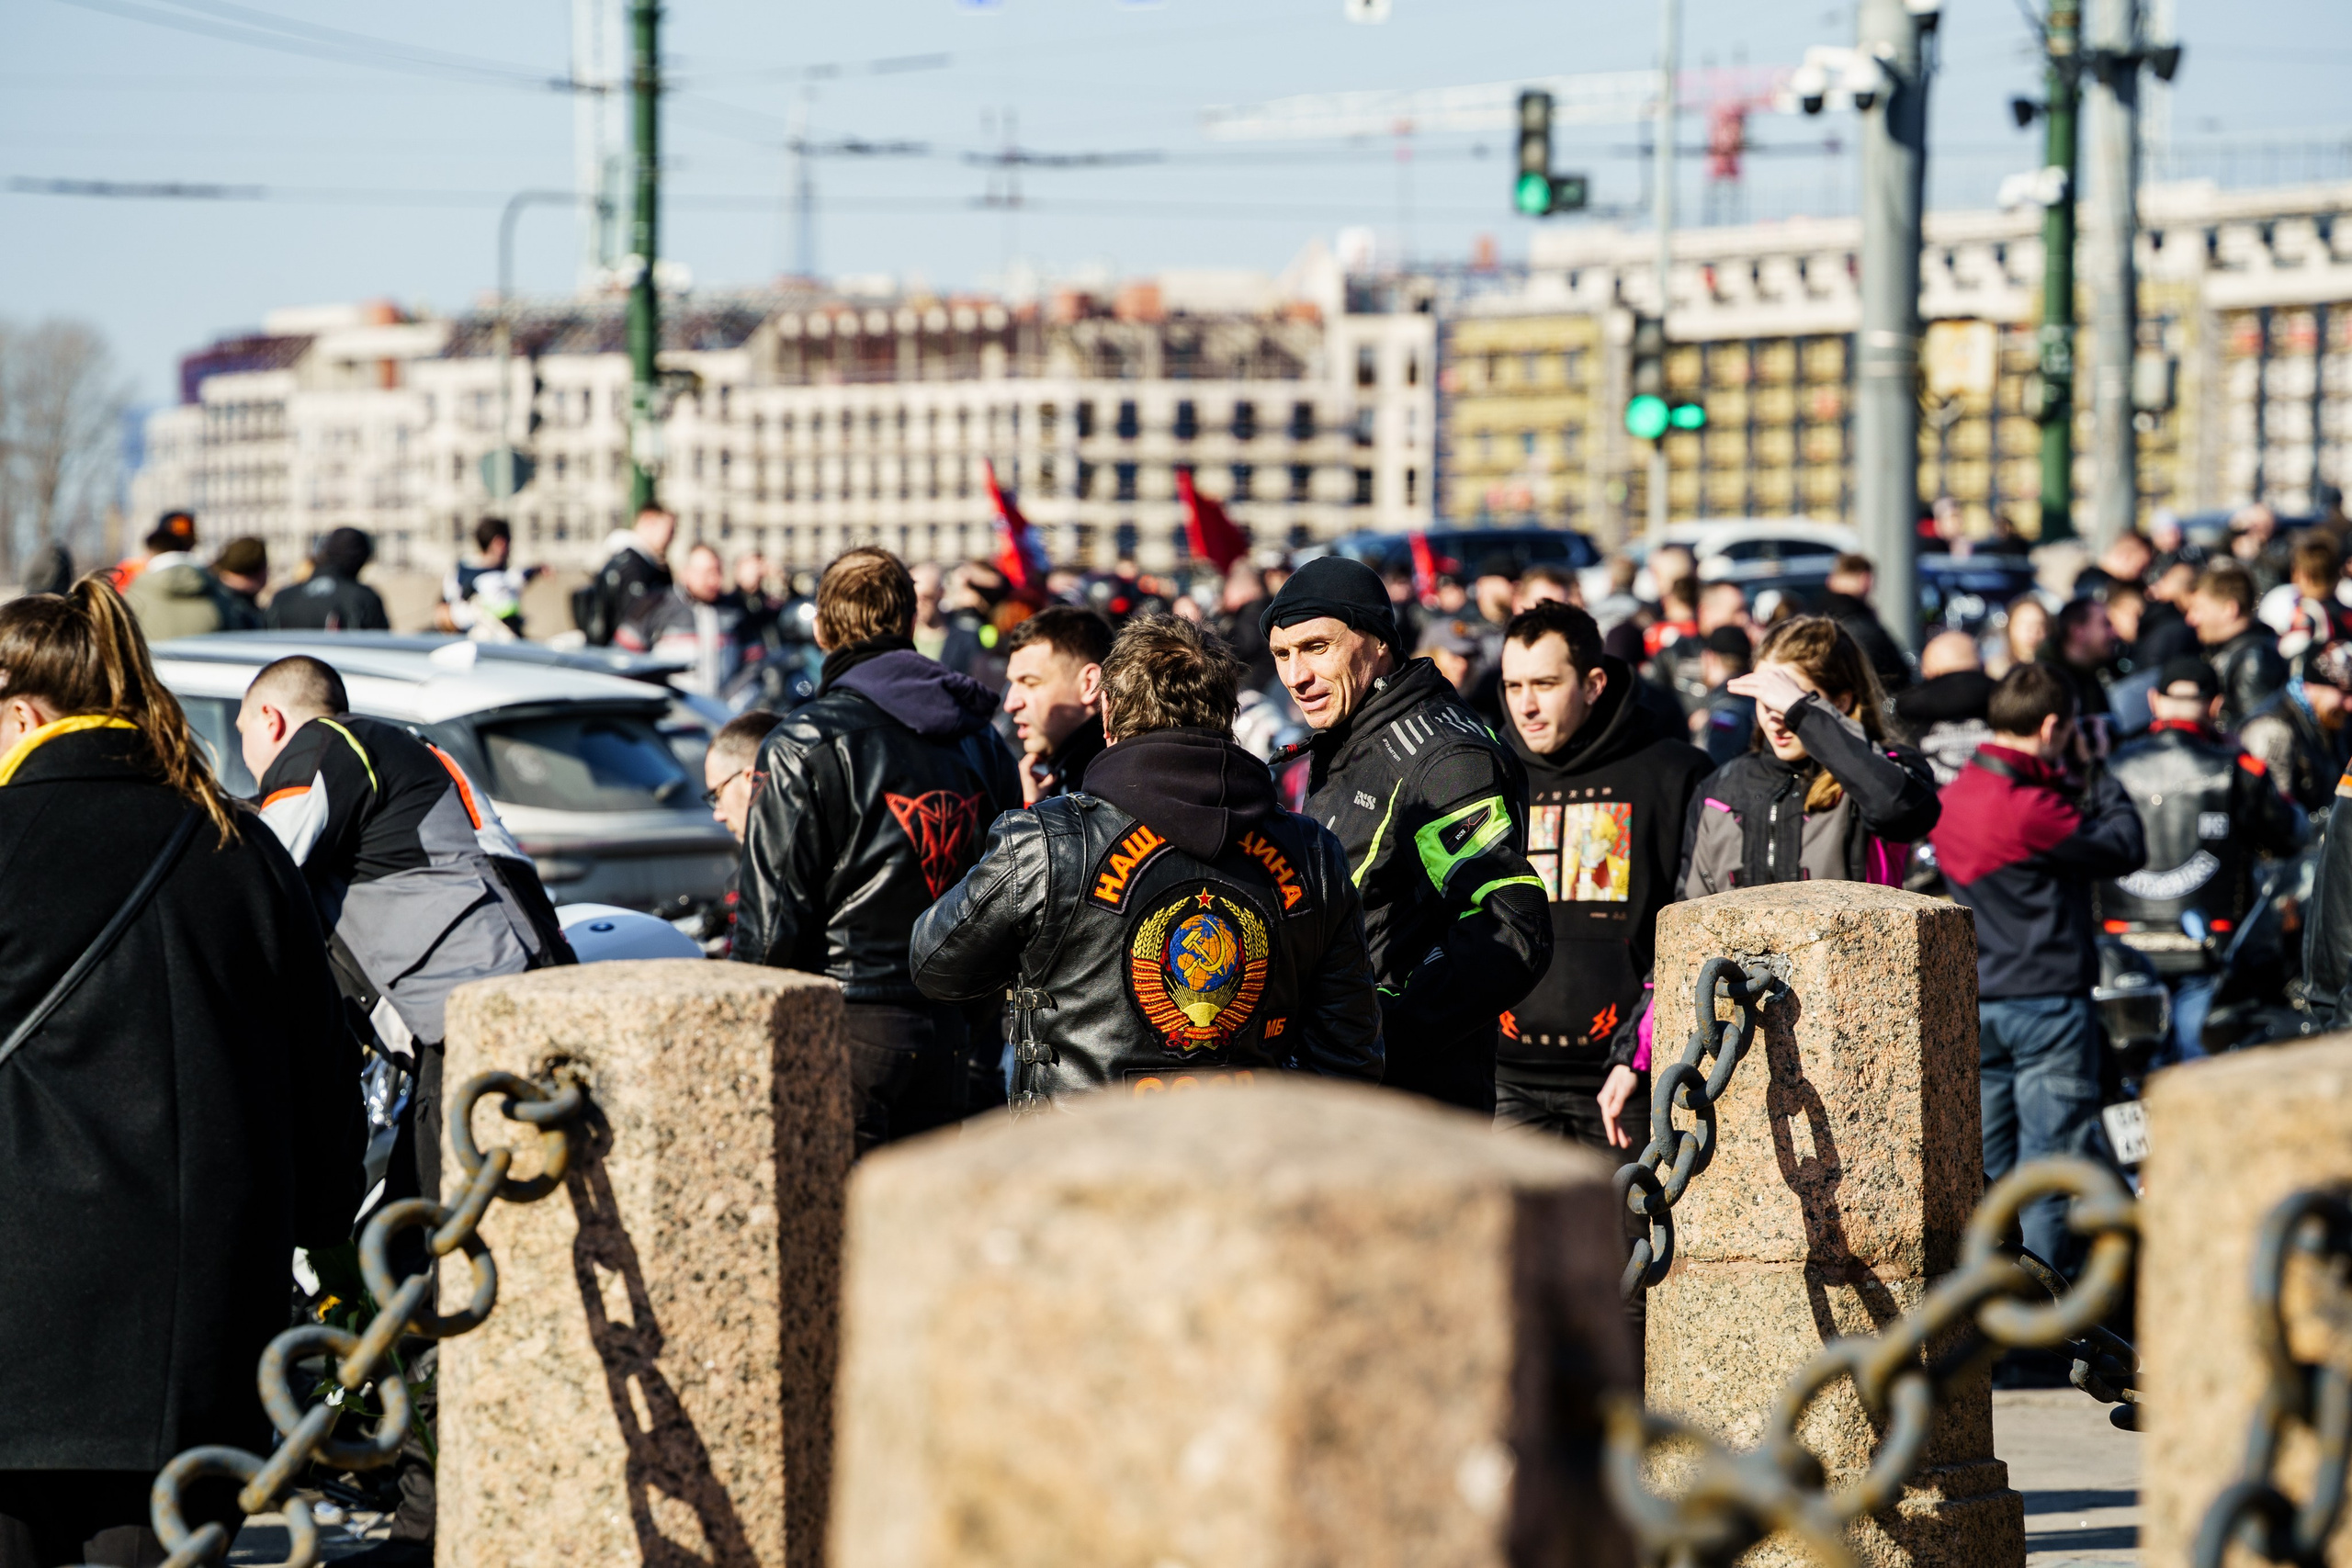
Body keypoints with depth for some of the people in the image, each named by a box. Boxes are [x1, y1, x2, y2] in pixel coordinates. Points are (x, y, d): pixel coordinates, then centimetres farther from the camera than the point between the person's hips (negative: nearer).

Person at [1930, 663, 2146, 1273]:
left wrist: (2070, 782, 8)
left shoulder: (1951, 798, 5)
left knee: (1986, 1168, 13)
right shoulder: (2028, 807, -20)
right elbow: (2126, 850, -13)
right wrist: (2094, 773, 0)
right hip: (2046, 1001, -7)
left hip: (1974, 1004, 7)